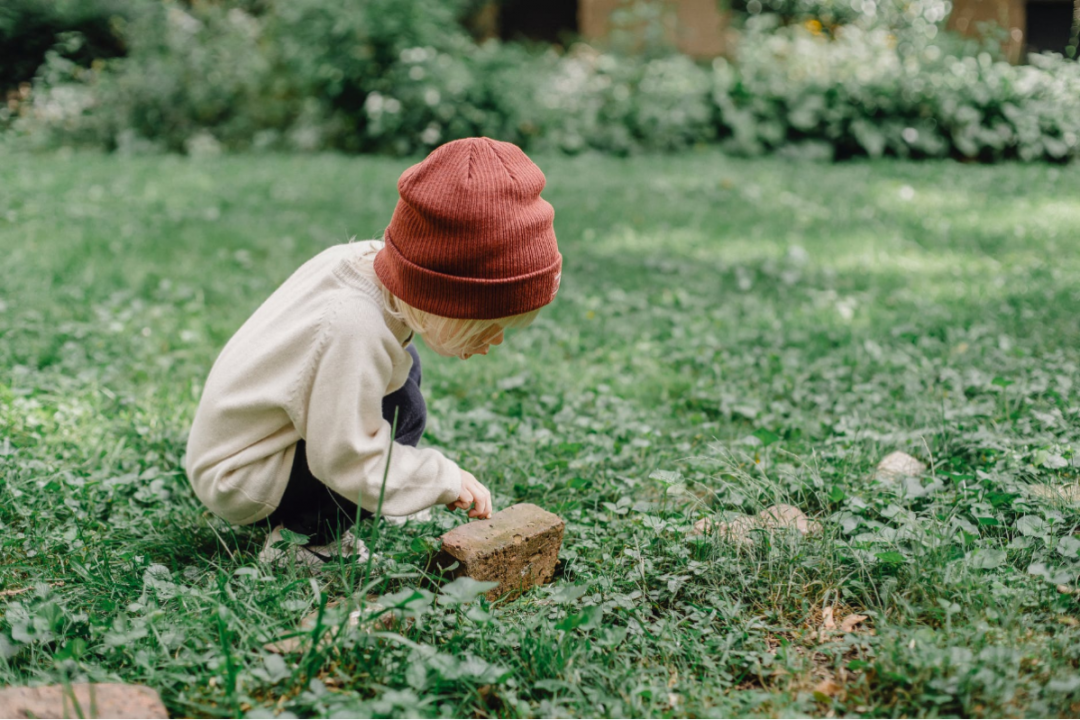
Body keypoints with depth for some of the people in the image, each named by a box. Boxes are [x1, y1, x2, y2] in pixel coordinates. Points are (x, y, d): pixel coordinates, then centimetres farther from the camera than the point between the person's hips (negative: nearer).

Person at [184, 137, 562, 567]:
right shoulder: (355, 330, -36)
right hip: (238, 481, -10)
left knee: (401, 366, 14)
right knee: (401, 411, -22)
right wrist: (446, 480, -21)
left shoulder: (366, 258, -11)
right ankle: (303, 538, -10)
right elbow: (347, 459, -30)